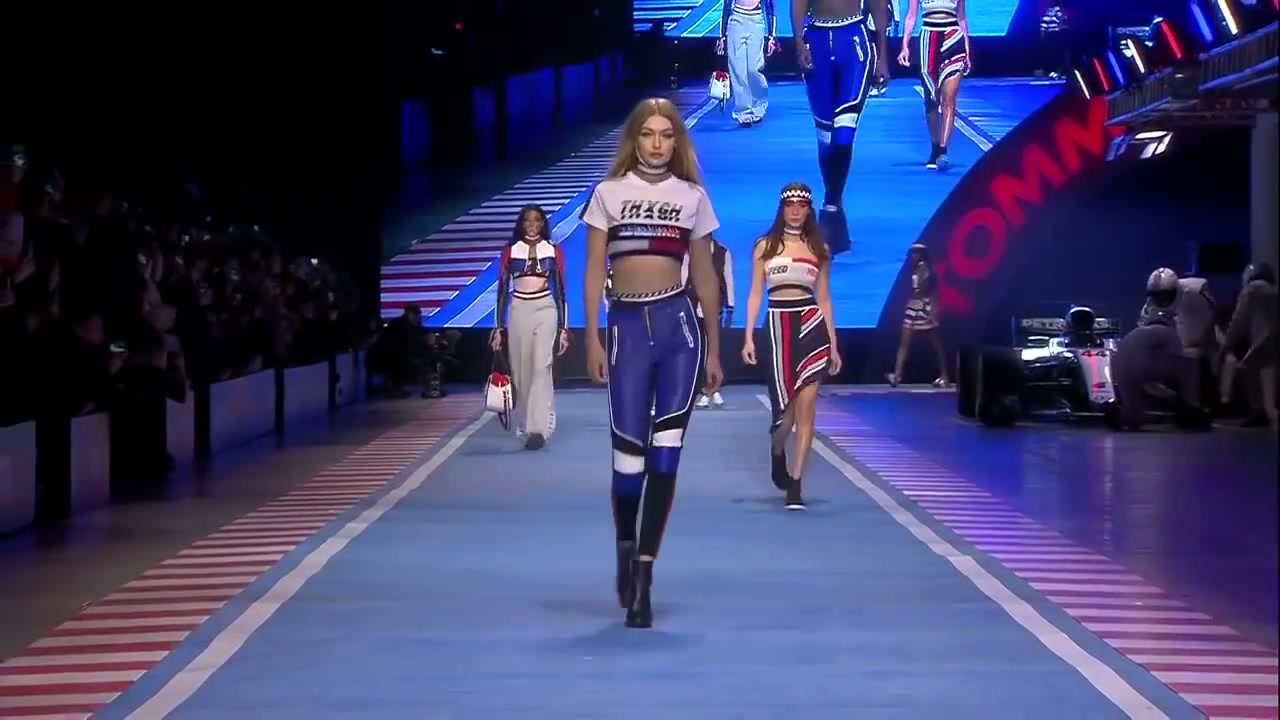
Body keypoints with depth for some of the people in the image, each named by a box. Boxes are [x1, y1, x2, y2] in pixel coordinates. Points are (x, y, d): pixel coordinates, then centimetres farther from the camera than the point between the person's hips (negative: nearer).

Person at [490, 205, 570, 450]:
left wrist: (563, 328, 2)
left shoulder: (553, 251, 5)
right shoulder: (510, 252, 6)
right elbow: (502, 291, 7)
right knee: (521, 372, 4)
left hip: (545, 312, -2)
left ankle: (538, 429, -24)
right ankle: (526, 427, 14)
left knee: (541, 367, -15)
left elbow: (560, 291, 6)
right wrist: (498, 328, 2)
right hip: (519, 312, 2)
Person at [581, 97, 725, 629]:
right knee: (629, 455, -2)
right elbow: (594, 270, 5)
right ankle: (626, 549, 26)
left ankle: (643, 574, 3)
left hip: (678, 325, 1)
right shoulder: (608, 192, 7)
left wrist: (713, 349, 10)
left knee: (664, 456, -4)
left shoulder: (693, 196, 9)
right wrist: (592, 339, -3)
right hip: (628, 326, 0)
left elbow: (705, 276, 12)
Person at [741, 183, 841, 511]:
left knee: (806, 408, -7)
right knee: (786, 409, 1)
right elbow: (755, 294, 4)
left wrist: (834, 344, 9)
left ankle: (795, 486, -3)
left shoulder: (819, 248, 10)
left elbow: (824, 298, 12)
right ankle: (777, 454, 36)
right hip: (779, 325, -1)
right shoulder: (765, 246, 6)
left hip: (812, 325, 1)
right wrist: (749, 337, -6)